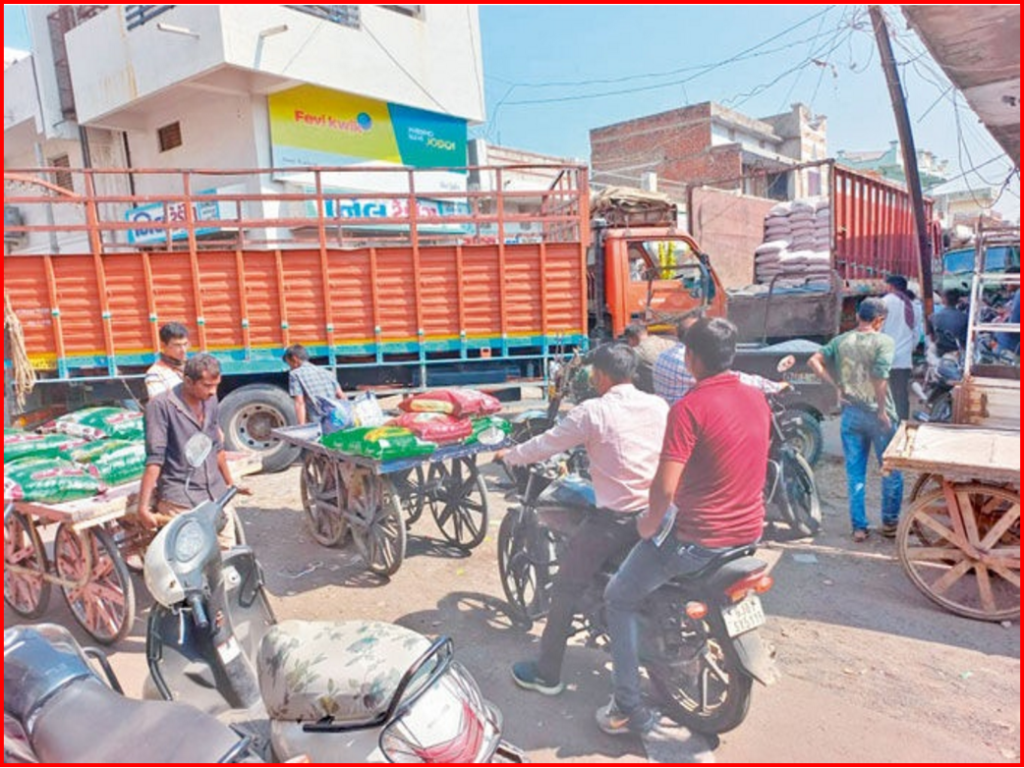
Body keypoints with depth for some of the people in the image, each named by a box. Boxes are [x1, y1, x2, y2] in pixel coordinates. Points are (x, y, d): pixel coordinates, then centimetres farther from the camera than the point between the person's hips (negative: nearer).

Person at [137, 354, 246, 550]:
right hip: (180, 498, -6)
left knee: (228, 552, 5)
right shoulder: (161, 405, -12)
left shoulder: (210, 400, 6)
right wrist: (143, 506, -17)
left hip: (216, 494, 6)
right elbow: (154, 459, -15)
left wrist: (230, 482, 26)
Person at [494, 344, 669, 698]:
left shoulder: (593, 411, -12)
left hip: (614, 519, -5)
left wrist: (508, 455, 15)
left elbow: (544, 445, -3)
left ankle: (547, 674, 18)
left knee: (567, 588, 9)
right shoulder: (659, 407, 3)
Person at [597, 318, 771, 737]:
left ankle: (630, 709, 15)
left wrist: (650, 523, -5)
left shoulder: (689, 407, -21)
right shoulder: (757, 398, 2)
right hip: (751, 530, 8)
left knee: (619, 599, 11)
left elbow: (665, 487, -26)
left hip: (700, 539, -8)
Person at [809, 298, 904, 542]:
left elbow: (815, 361, -3)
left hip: (851, 414, 4)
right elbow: (880, 377, -21)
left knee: (855, 473, 11)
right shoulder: (884, 342, -10)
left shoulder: (842, 341, 4)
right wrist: (883, 411, -13)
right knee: (891, 470, 15)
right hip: (877, 414, -4)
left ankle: (859, 527, 15)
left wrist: (836, 384, -1)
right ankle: (890, 523, 24)